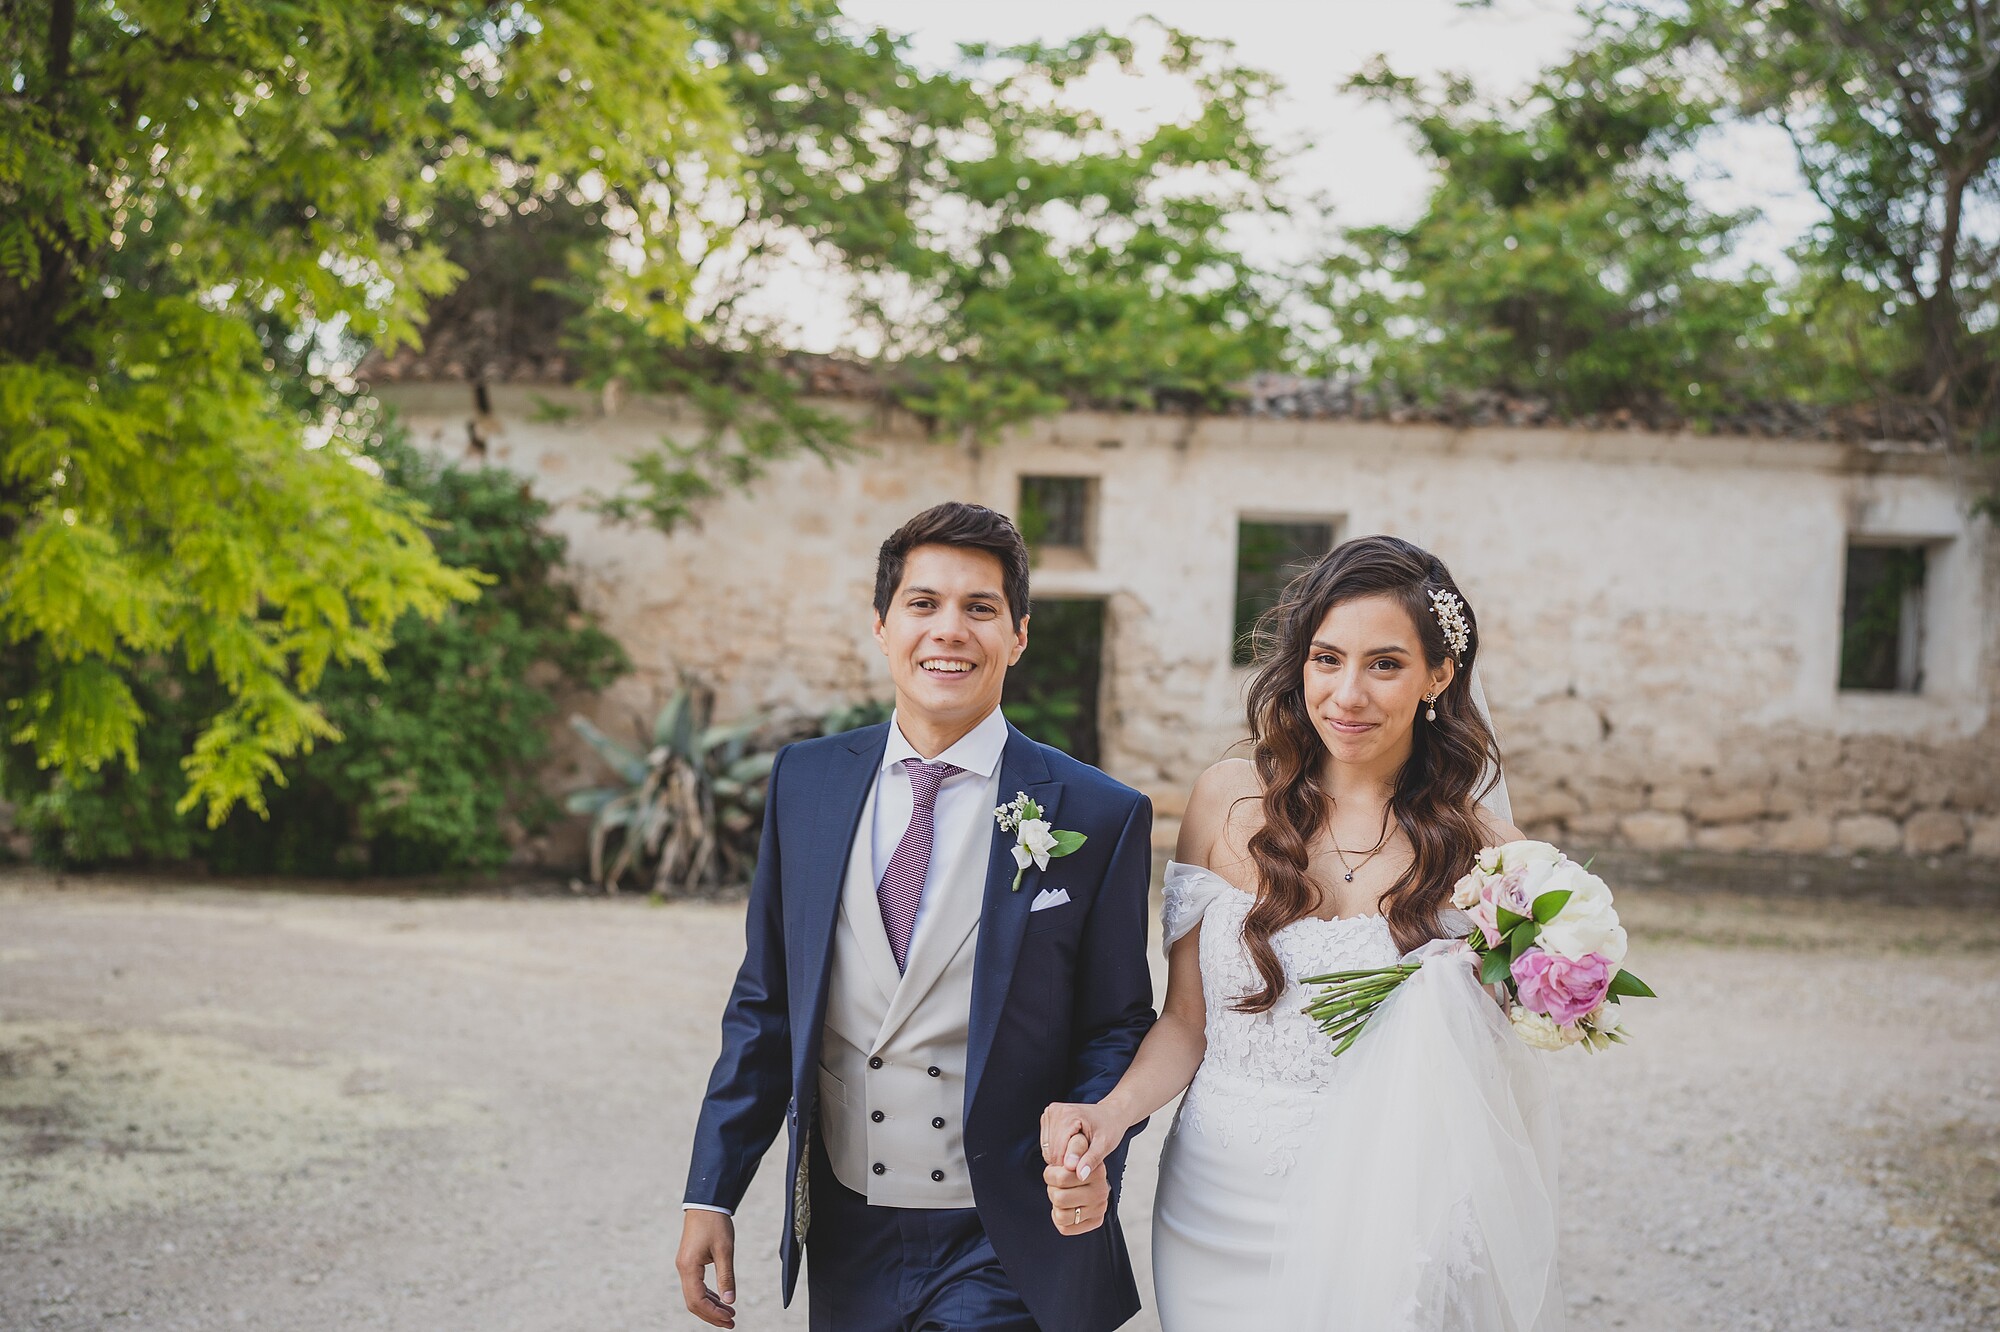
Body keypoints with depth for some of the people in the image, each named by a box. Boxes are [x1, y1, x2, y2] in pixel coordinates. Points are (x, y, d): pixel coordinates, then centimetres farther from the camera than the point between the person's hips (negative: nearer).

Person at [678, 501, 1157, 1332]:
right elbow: (764, 1007, 6)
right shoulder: (804, 780, 2)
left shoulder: (1100, 817, -8)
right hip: (845, 1240, 3)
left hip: (1006, 1256, -3)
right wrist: (711, 1195, 3)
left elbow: (1116, 1028, -1)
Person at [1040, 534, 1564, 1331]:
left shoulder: (1482, 848, -7)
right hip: (1216, 1210, 1)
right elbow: (1187, 1019, 0)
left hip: (1373, 1220, -1)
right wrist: (1114, 1111, -16)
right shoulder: (1229, 801, -5)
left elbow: (1487, 1066, 0)